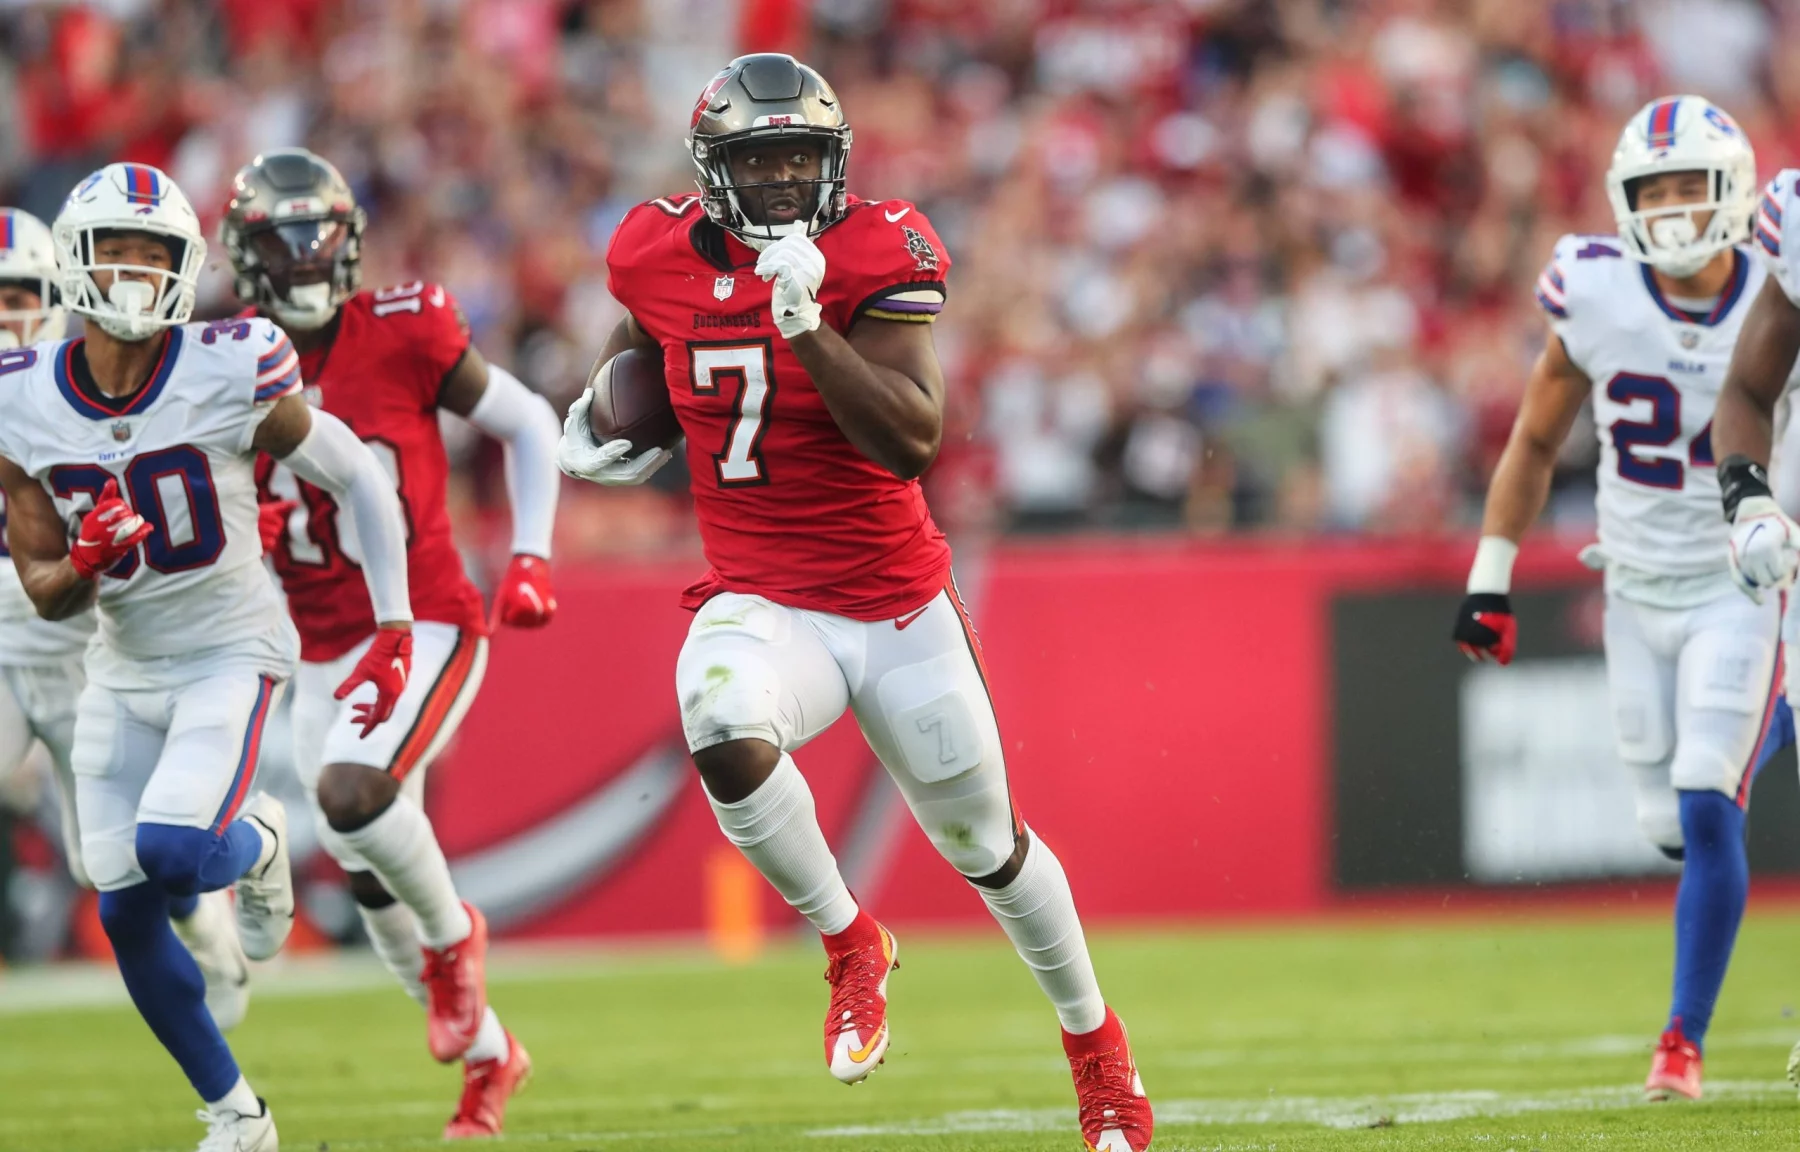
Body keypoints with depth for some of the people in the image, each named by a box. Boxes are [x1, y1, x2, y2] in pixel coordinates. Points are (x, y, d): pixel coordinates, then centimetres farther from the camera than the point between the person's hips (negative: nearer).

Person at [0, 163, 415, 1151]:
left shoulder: (230, 377, -17)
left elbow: (358, 480, -3)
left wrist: (394, 633, -2)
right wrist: (85, 563, -26)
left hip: (231, 653, -4)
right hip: (124, 669, 4)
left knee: (176, 852, -26)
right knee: (127, 914, 1)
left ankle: (256, 845, 12)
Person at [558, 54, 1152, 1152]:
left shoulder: (875, 255, -14)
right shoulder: (665, 258, -3)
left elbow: (914, 442, -24)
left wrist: (807, 324, -33)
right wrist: (608, 413, 4)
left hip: (900, 607, -1)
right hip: (765, 606, 1)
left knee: (987, 847, 13)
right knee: (729, 742, -34)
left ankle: (1095, 1039, 41)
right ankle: (849, 944, -7)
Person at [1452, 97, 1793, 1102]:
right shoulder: (1599, 299, -9)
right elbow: (1536, 442, 5)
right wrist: (1490, 579, 3)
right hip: (1639, 594, 3)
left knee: (1709, 812, -15)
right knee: (1672, 826, 7)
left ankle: (1685, 1042, -5)